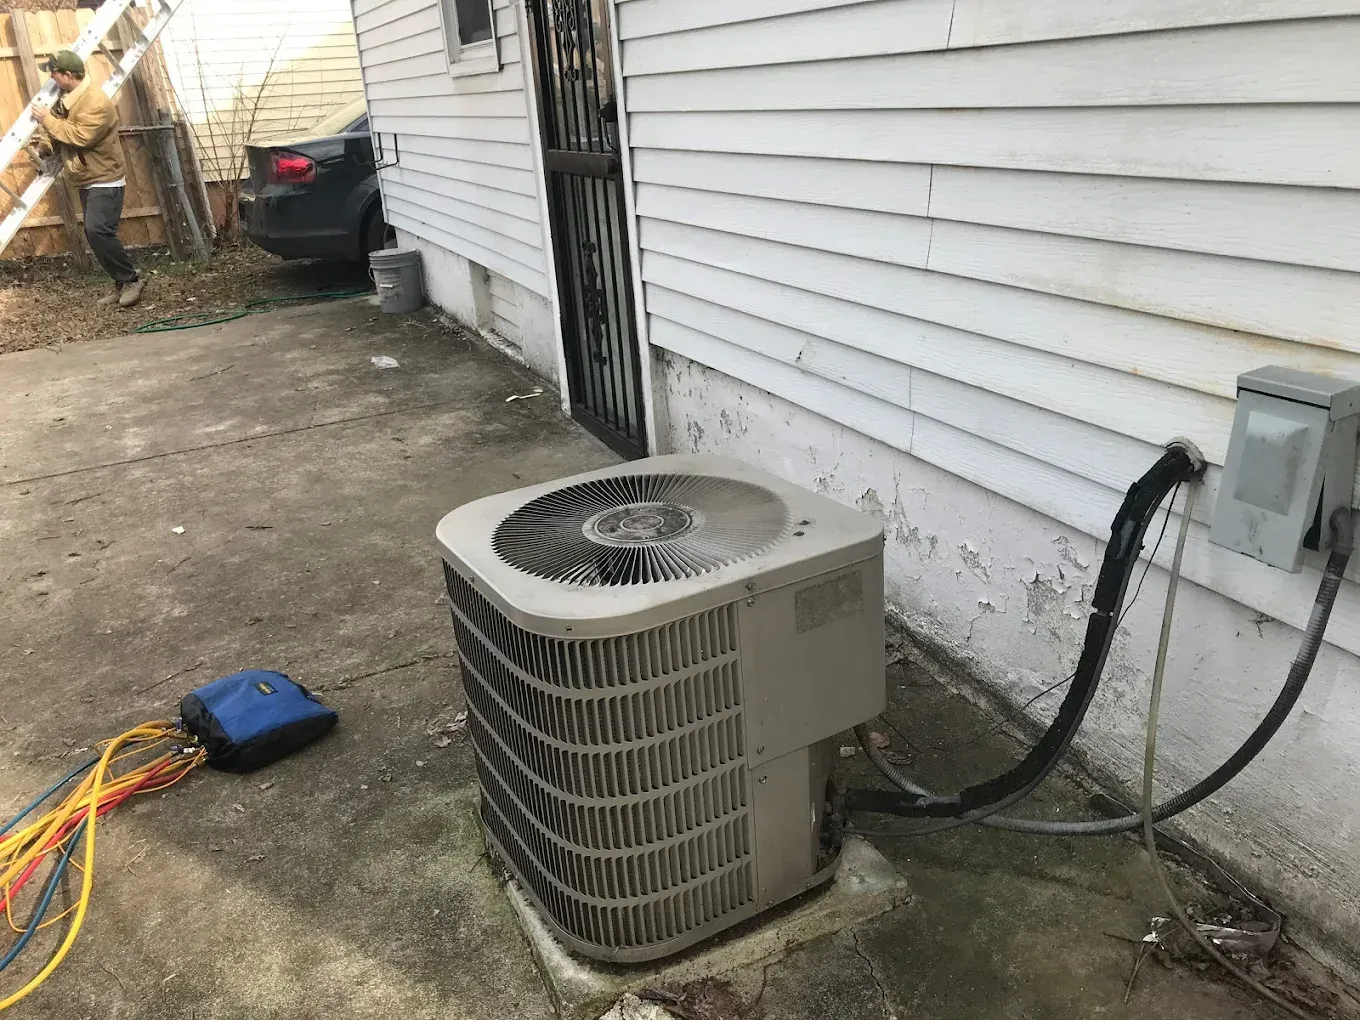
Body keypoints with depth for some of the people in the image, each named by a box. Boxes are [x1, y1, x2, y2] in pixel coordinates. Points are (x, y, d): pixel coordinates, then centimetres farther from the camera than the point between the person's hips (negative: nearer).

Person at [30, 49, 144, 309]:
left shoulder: (96, 103, -20)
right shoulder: (67, 98, 10)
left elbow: (80, 136, -26)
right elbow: (61, 133, 20)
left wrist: (47, 119, -18)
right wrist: (43, 148, 4)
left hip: (105, 180, -10)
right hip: (86, 180, 10)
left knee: (98, 231, -21)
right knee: (96, 233, 8)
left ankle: (132, 280, -9)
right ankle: (122, 284, 14)